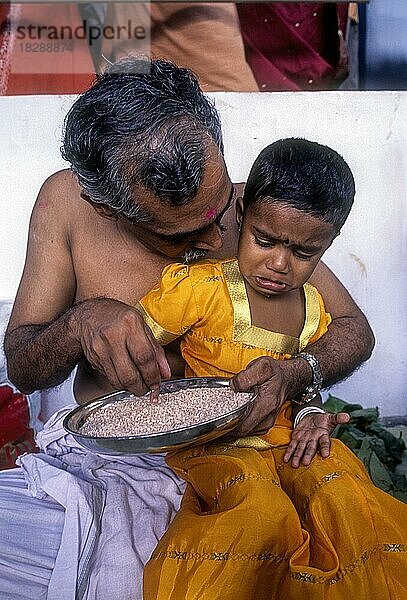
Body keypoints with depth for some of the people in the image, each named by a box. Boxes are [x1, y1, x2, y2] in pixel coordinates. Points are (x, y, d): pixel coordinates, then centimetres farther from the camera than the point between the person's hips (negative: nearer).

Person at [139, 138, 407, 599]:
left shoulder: (312, 307, 6)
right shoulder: (201, 288, -11)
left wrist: (309, 415, -2)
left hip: (285, 435, 5)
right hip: (214, 439, -4)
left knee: (347, 500, -22)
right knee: (266, 515, -31)